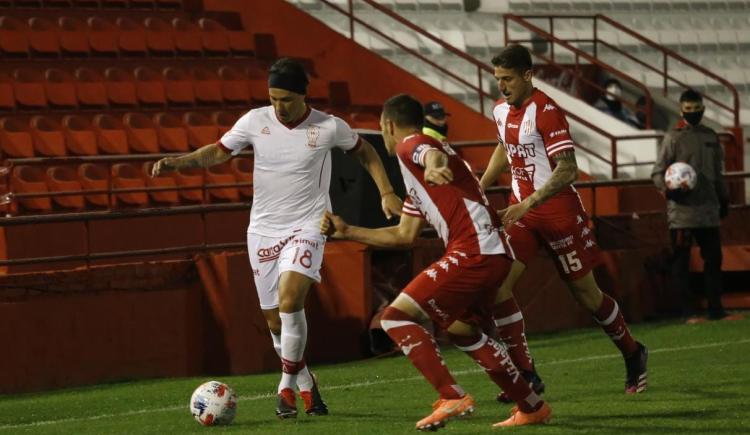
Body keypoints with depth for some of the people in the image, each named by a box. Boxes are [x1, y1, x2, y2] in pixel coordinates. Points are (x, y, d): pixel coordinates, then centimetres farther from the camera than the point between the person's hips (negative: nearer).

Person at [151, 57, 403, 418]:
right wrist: (177, 162, -10)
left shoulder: (329, 127, -8)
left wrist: (386, 193, 2)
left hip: (306, 227, -3)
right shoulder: (255, 121, -4)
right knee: (276, 321, 6)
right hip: (263, 229, 3)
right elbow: (219, 151, 6)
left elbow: (365, 152, 9)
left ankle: (287, 387, -13)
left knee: (289, 297, -26)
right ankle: (306, 386, 29)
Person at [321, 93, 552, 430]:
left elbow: (435, 153, -27)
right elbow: (404, 235, 31)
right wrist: (347, 232, 35)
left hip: (472, 253, -10)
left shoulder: (410, 146, -1)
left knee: (395, 317, -9)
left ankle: (452, 397, -18)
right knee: (460, 328, 30)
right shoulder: (415, 175, 29)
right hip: (494, 254, 10)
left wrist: (433, 165, -52)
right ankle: (532, 408, 34)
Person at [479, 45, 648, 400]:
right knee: (496, 284, -12)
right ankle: (525, 375, -6)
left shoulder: (545, 111, -19)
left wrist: (528, 204, -34)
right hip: (522, 211, 7)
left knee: (586, 294, 4)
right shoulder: (502, 111, 6)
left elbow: (567, 170, -25)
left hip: (558, 209, -7)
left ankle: (633, 355, 29)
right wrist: (479, 188, 21)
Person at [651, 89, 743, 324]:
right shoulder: (673, 137, -2)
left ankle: (716, 309, 13)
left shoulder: (710, 136, 13)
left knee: (713, 258, 7)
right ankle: (688, 311, 0)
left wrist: (723, 198, 19)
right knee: (681, 260, -3)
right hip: (682, 210, -5)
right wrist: (667, 189, -21)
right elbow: (657, 172, -3)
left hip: (708, 208, 5)